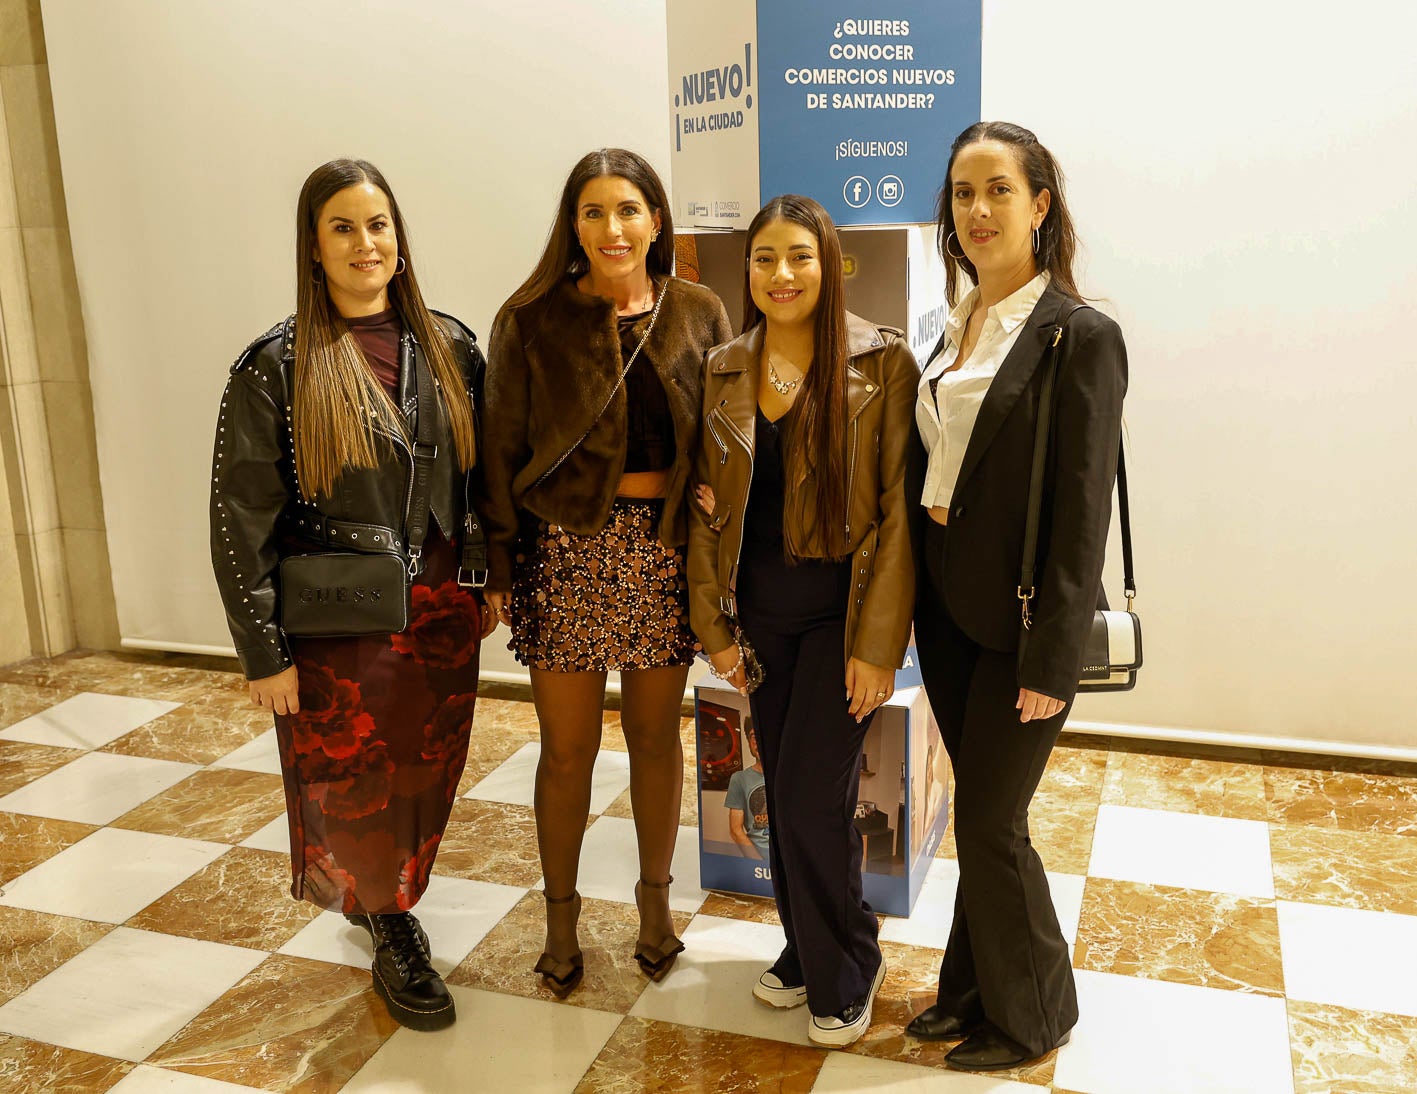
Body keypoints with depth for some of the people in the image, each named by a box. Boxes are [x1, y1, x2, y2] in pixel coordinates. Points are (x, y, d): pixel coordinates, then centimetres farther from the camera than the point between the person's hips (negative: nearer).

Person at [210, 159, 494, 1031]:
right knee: (352, 788, 9)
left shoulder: (449, 347, 1)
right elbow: (241, 519, -9)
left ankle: (390, 904, 44)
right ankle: (393, 932, 34)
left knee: (428, 779, 16)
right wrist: (264, 652, -10)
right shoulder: (276, 366, -10)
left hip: (441, 615, 4)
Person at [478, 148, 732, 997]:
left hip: (667, 545, 2)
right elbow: (503, 449, -1)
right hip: (566, 546, -1)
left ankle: (656, 899, 35)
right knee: (568, 747, 8)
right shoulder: (533, 320, -3)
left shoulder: (699, 315, 2)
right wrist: (501, 564, -5)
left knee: (656, 735, 14)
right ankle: (561, 913, 29)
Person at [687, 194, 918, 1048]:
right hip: (760, 609, 5)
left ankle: (845, 973, 21)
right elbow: (708, 508, 8)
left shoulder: (882, 364, -9)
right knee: (782, 793, 13)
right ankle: (805, 951, 36)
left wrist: (878, 644, -14)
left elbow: (899, 510, -11)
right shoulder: (722, 373, 5)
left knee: (812, 799, -5)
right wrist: (715, 625, 4)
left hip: (841, 609, -4)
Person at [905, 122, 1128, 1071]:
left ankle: (1030, 1015, 28)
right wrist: (917, 589, 6)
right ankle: (974, 984, 36)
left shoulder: (1080, 337, -13)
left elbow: (1084, 510, -15)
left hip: (1021, 618, -6)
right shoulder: (955, 331, 8)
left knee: (990, 822, 4)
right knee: (980, 808, 18)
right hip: (948, 605, 6)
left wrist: (1054, 660, -16)